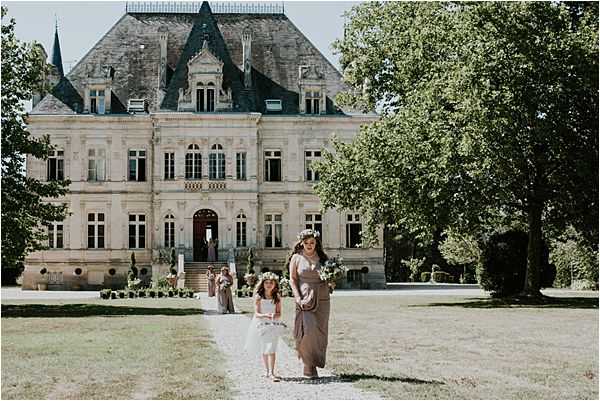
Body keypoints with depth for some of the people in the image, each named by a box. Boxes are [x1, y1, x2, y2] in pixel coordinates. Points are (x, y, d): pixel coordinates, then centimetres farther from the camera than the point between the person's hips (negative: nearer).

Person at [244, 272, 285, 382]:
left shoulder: (277, 297, -1)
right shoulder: (258, 297, -4)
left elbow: (279, 313, -1)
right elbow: (257, 314, -8)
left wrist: (274, 316, -23)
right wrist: (265, 315, -27)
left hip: (274, 325, -1)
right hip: (262, 325, 1)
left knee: (271, 349, -12)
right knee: (264, 350, 10)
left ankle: (272, 373, -14)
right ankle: (267, 371, 23)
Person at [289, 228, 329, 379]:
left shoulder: (321, 257, 10)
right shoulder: (297, 258, 3)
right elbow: (292, 279, 1)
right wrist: (298, 298, -10)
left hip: (322, 299, 3)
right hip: (304, 299, -3)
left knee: (319, 332, 2)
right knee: (308, 329, -16)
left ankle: (314, 363, 13)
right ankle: (308, 365, -6)